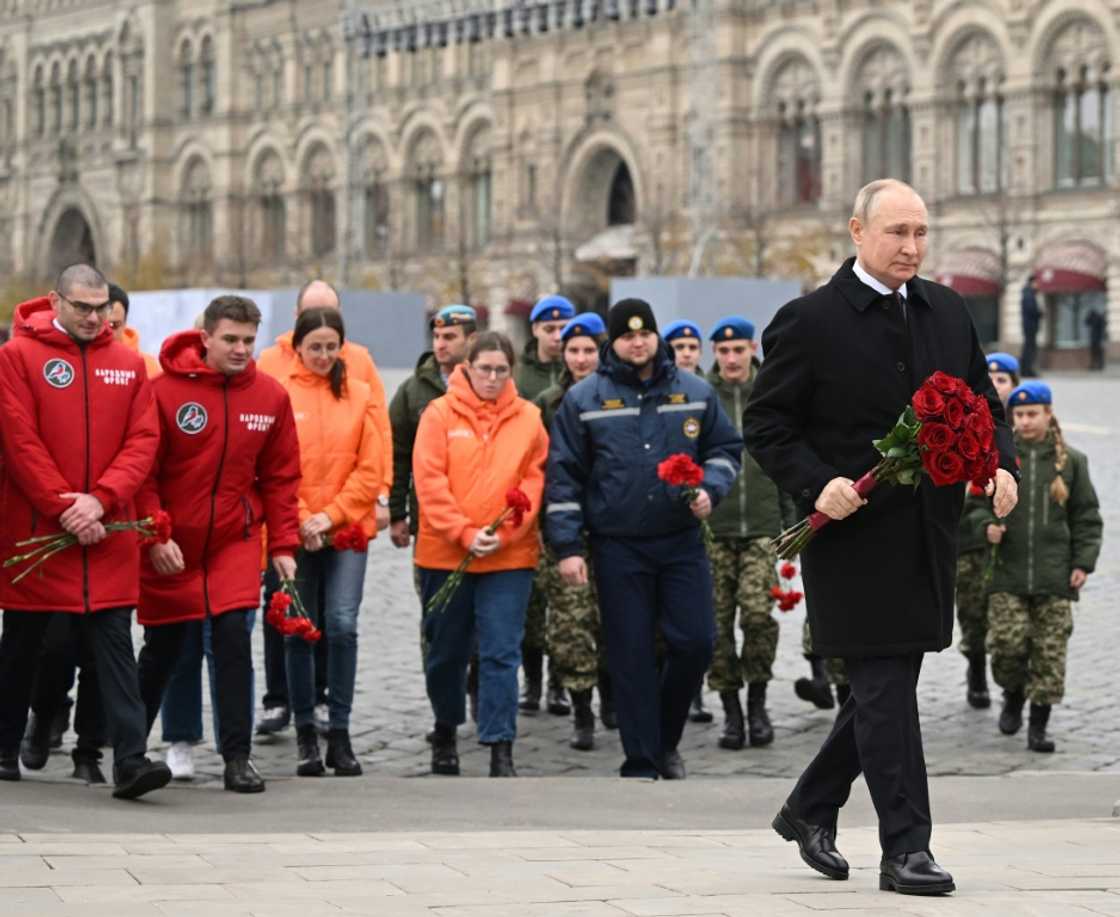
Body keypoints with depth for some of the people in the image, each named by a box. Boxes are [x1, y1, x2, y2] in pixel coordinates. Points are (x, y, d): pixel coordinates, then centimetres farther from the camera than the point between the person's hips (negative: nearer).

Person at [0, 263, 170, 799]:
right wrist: (63, 508, -14)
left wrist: (101, 500, -13)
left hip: (108, 530, 2)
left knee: (113, 643, -5)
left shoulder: (128, 364, 7)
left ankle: (130, 760, -11)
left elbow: (143, 440, 1)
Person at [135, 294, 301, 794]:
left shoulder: (271, 396, -2)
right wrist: (154, 537, -14)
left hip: (236, 541, 1)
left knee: (234, 638, -12)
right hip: (169, 546, -1)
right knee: (161, 646, 10)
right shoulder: (165, 390, -11)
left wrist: (283, 544, 0)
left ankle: (237, 756, -5)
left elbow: (280, 476, 4)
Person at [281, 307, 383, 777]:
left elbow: (371, 468, 3)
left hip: (348, 529, 1)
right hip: (294, 533, 0)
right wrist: (301, 519, -11)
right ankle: (305, 734, 14)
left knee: (343, 626, -7)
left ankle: (340, 734, 0)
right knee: (299, 631, 5)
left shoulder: (360, 395, 5)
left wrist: (332, 515, -7)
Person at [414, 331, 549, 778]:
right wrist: (464, 533, -14)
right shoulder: (440, 413, -1)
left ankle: (501, 749, -6)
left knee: (502, 653, -6)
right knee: (446, 651, 12)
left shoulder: (529, 418, 4)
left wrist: (503, 534, -11)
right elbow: (429, 481, -7)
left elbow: (533, 482, 1)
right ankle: (445, 731, 33)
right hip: (445, 552, 0)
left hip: (510, 556, 0)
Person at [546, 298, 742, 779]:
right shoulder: (583, 400, 0)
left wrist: (710, 488, -6)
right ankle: (641, 763, 9)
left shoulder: (695, 392, 5)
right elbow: (564, 475, 1)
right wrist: (566, 546, -5)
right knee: (631, 655, 1)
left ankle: (664, 739, 20)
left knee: (695, 641, -3)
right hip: (617, 548, -2)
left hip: (681, 541, 2)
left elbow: (726, 448, 15)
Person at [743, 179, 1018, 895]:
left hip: (929, 535, 6)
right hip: (855, 536, -6)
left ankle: (810, 809, 31)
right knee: (884, 688, -7)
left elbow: (984, 405, 18)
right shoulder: (810, 322, -7)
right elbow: (765, 425, -4)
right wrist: (818, 485, -18)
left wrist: (1001, 463, -2)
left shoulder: (949, 312, 10)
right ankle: (905, 848, -3)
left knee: (886, 687, 13)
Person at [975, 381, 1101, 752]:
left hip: (1054, 579, 0)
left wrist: (1084, 562, 3)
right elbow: (977, 501, 11)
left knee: (1050, 652, -1)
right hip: (1008, 572, 0)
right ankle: (1013, 695, 20)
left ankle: (1039, 725, 8)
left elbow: (1086, 516, 11)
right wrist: (987, 524, -11)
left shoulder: (1070, 460, 6)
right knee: (1006, 643, -10)